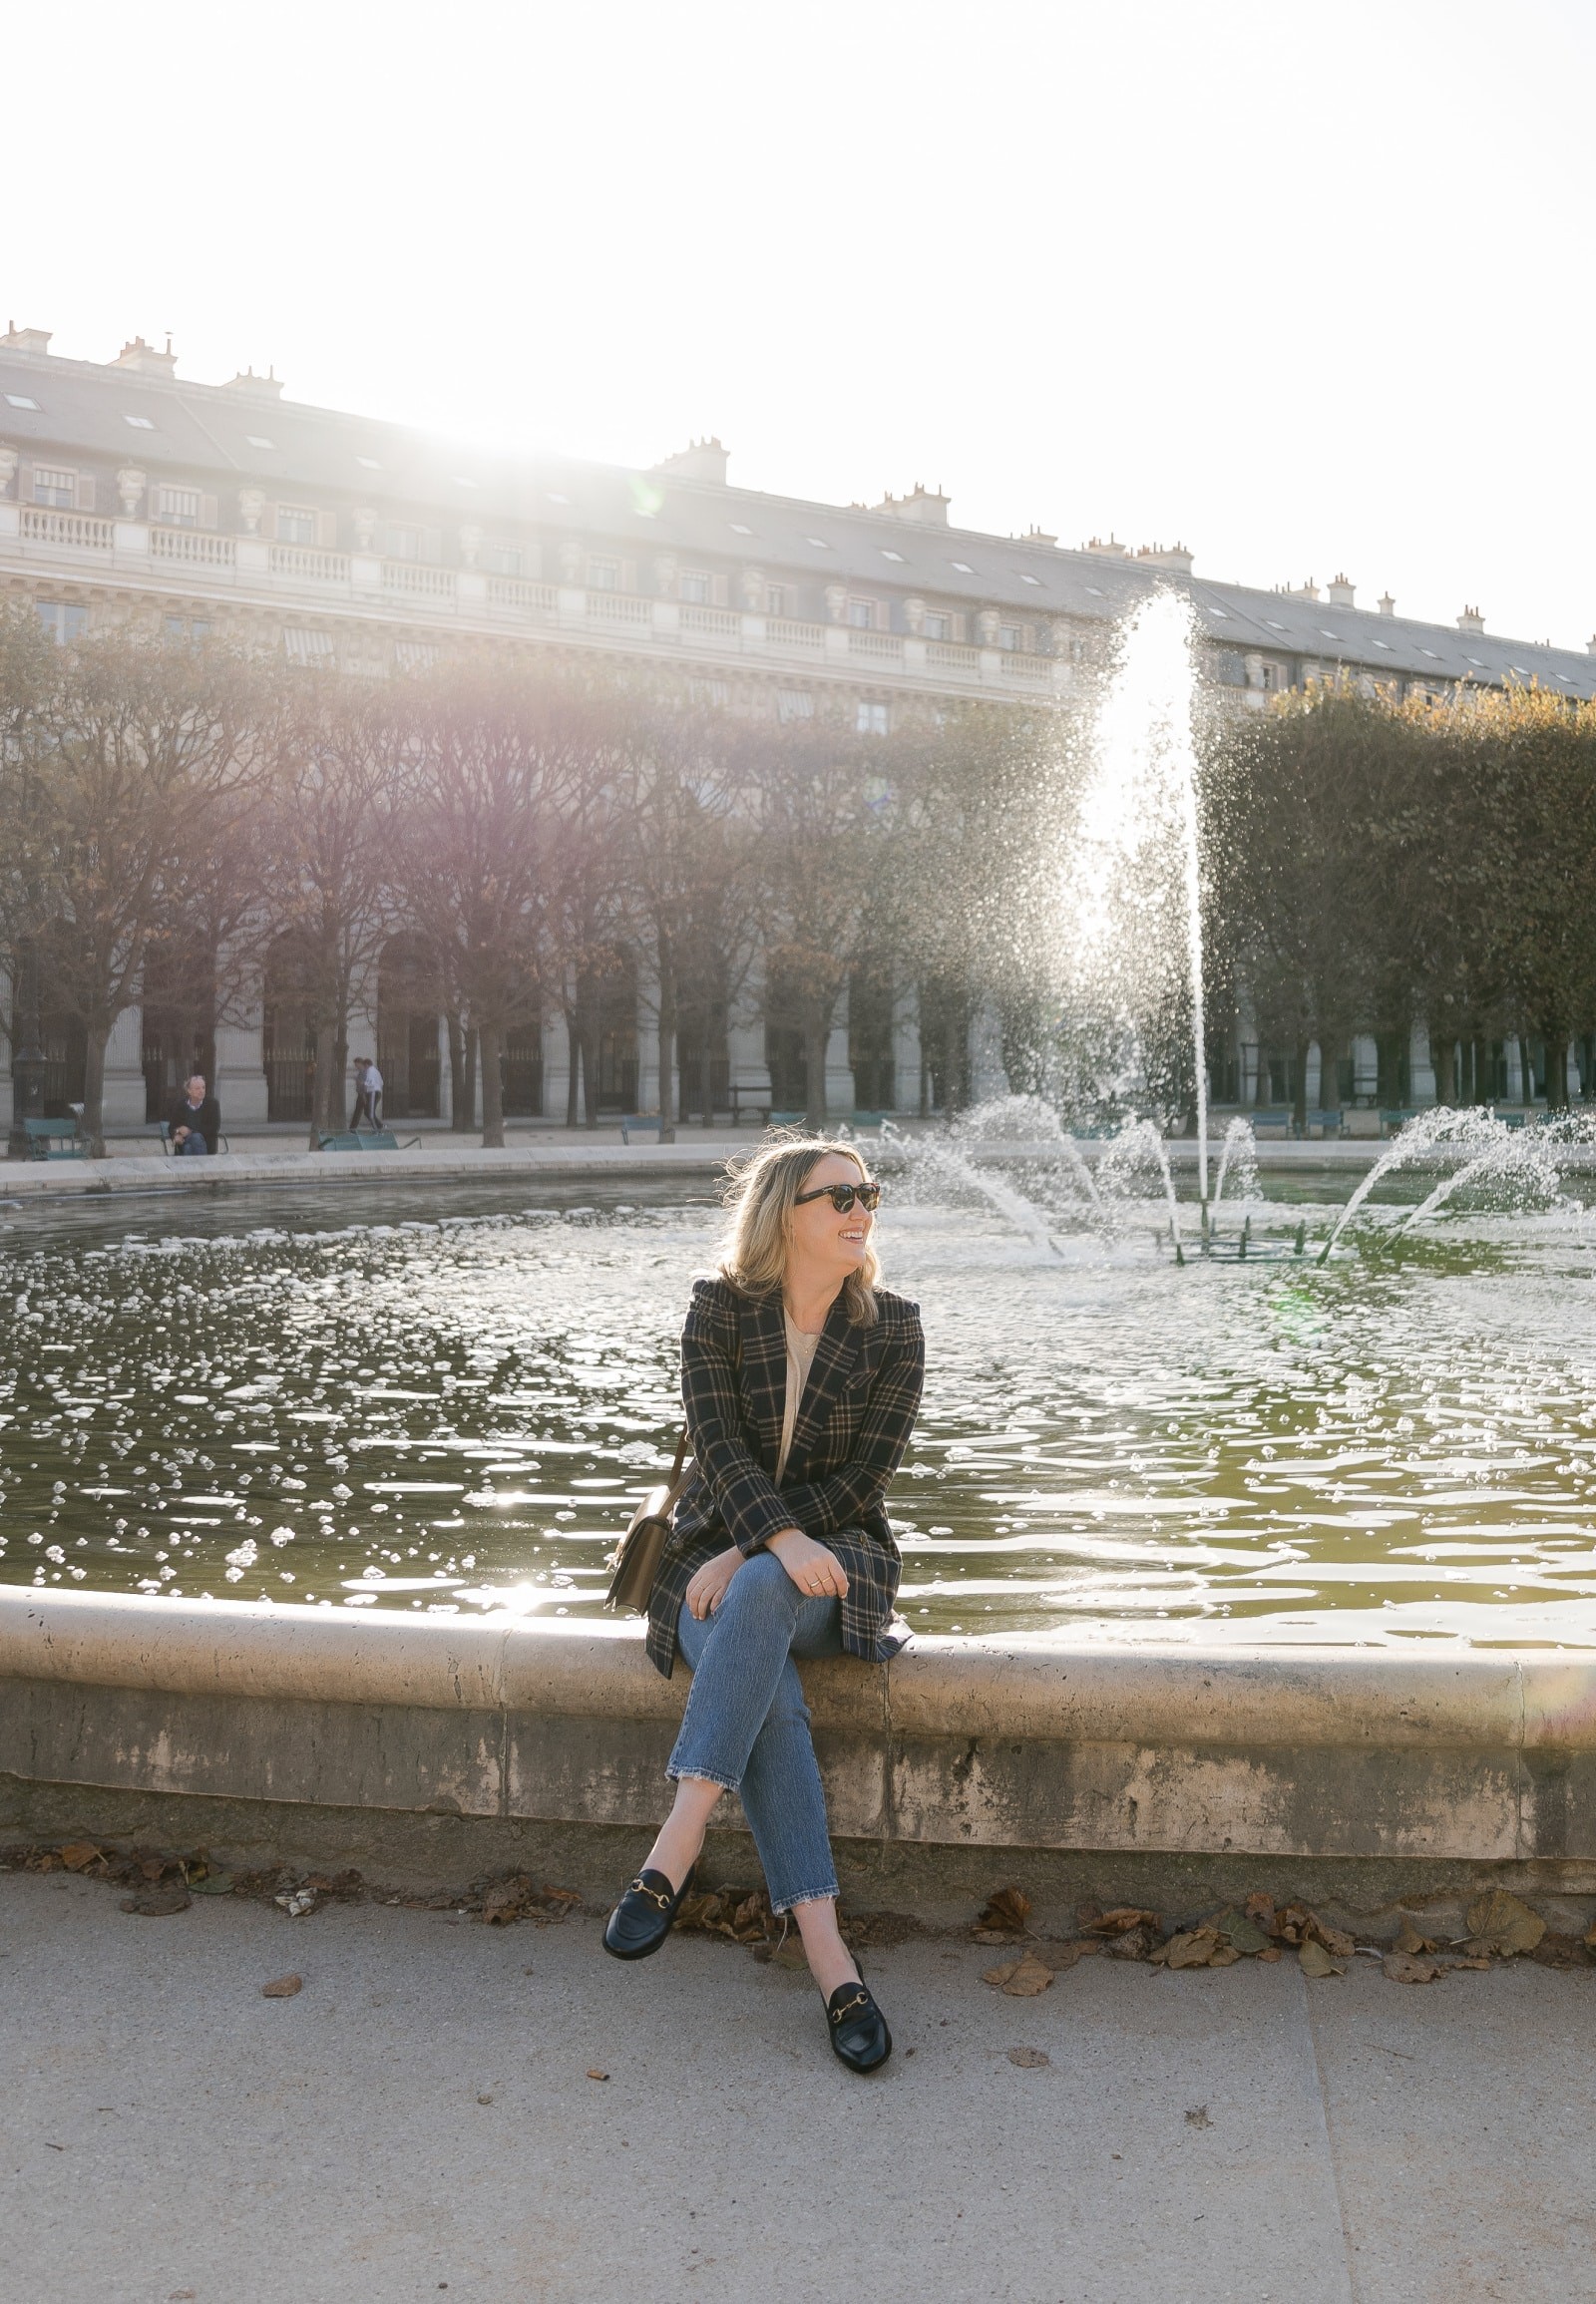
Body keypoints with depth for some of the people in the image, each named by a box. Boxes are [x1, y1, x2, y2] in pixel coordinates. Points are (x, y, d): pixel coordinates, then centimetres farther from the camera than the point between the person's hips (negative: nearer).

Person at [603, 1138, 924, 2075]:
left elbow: (863, 1479, -7)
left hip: (838, 1561, 0)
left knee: (759, 1592, -37)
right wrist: (781, 1537, -31)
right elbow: (721, 1445, -12)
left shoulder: (892, 1328, 0)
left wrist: (749, 1556, -17)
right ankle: (830, 1959, -34)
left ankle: (677, 1848, -37)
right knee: (770, 1696, -31)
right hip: (717, 1554, 1)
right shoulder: (720, 1309, 0)